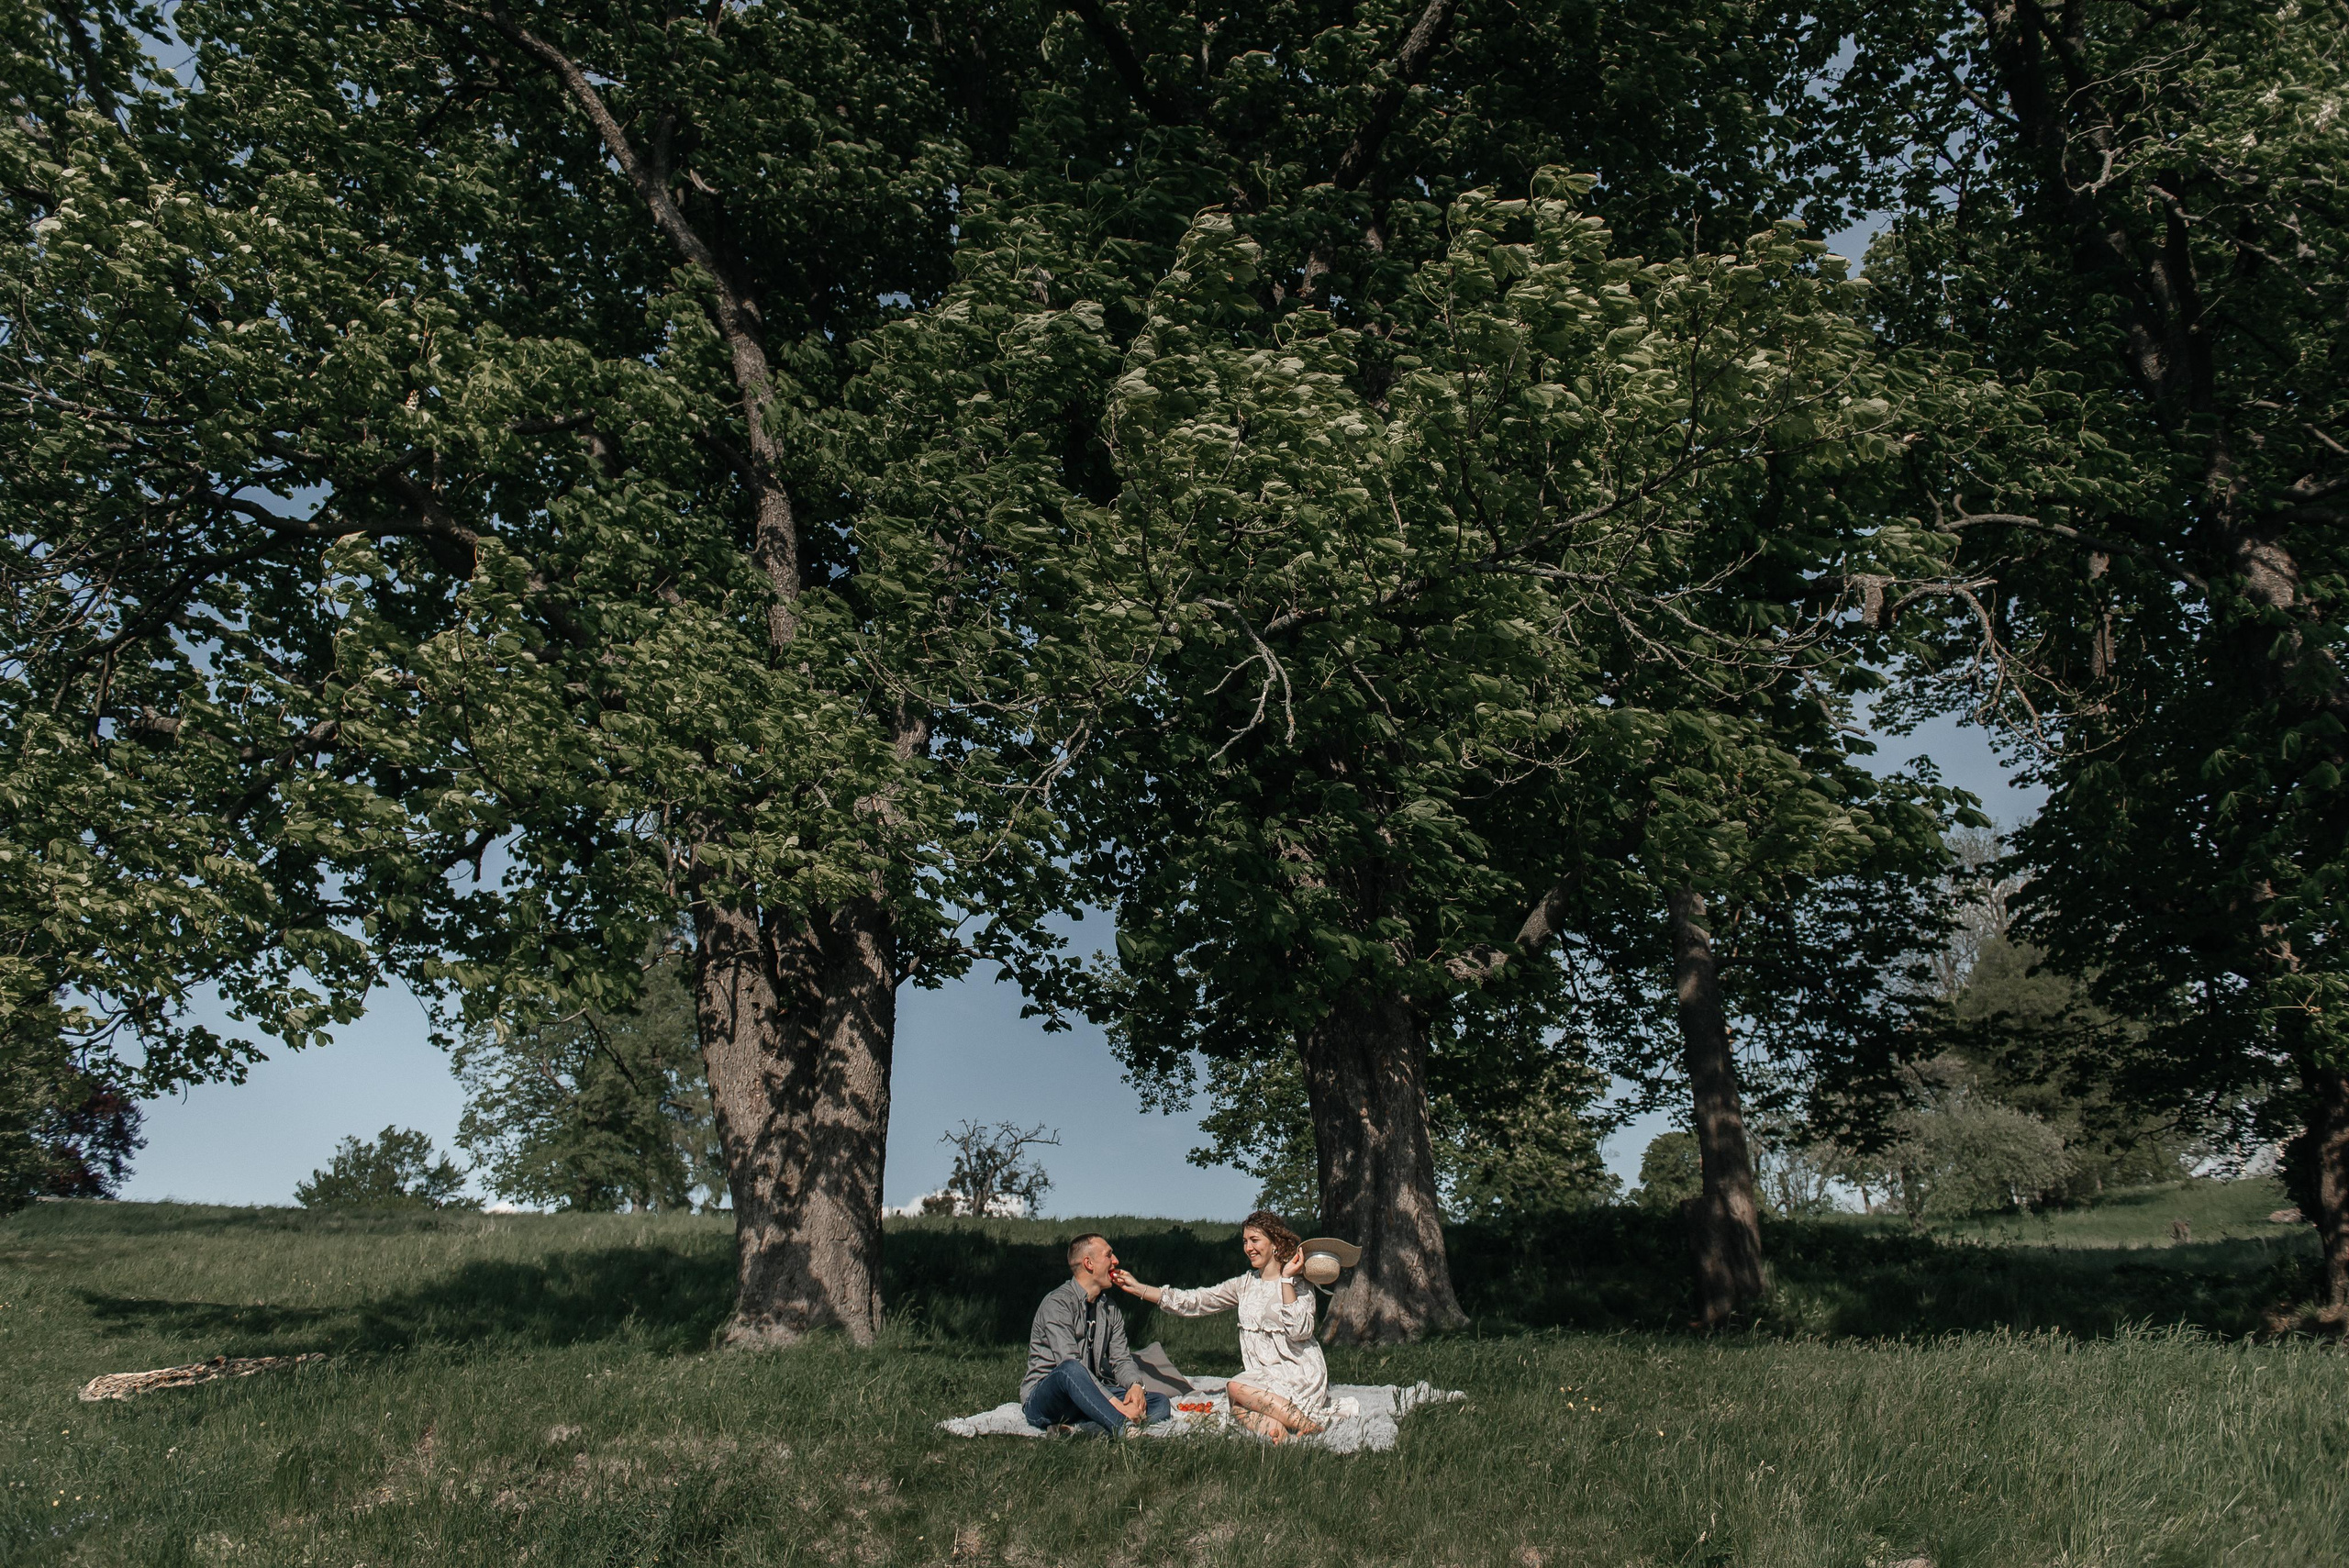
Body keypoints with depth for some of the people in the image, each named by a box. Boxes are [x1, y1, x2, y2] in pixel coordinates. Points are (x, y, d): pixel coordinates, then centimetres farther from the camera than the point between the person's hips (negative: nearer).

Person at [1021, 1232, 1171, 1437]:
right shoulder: (1057, 1304, -12)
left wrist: (1135, 1385, -18)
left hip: (1087, 1399, 7)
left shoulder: (1110, 1309, 14)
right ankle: (1125, 1428, -50)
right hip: (1041, 1401, -7)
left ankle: (1076, 1428, -30)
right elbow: (1069, 1365, -24)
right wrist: (1115, 1403, -32)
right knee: (1071, 1370, -39)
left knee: (1160, 1404, -13)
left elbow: (1121, 1359, 8)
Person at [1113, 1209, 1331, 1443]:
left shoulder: (1299, 1283, -1)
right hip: (1263, 1378, 4)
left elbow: (1298, 1330, -18)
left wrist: (1286, 1279, -18)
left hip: (1300, 1375, -4)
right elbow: (1193, 1302, 9)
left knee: (1235, 1388, -29)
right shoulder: (1244, 1284, 14)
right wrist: (1138, 1288, 4)